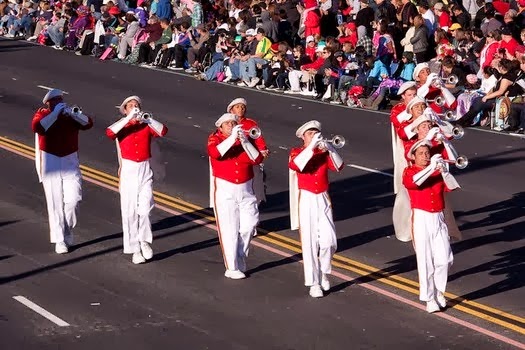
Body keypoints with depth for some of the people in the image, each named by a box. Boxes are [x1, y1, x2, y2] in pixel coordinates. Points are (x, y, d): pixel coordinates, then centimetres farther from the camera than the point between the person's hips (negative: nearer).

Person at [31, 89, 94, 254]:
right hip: (50, 162, -2)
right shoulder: (42, 115, -1)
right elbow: (37, 127, -24)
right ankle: (59, 240, 3)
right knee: (55, 202, -2)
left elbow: (88, 124, -12)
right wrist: (55, 113, -24)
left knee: (73, 199, -8)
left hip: (70, 161, 2)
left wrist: (72, 113, -25)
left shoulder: (71, 115, 5)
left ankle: (68, 230, 17)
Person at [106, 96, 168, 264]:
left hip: (145, 169, 1)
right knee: (130, 211, 0)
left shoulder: (146, 126, 7)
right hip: (128, 170, -1)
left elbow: (163, 131, -12)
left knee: (145, 208, -11)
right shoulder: (122, 126, 3)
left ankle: (144, 240, 13)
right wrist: (128, 118, -25)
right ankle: (135, 249, 7)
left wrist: (147, 119, -23)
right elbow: (109, 132, -20)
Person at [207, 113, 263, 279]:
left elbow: (257, 159, -5)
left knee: (248, 225, -2)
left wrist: (244, 141, -16)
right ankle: (232, 268, -2)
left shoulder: (246, 139, 10)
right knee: (229, 229, -5)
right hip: (225, 190, -3)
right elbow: (215, 153, -22)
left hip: (245, 190, 3)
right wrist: (232, 138, -26)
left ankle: (240, 260, 19)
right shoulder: (215, 139, 1)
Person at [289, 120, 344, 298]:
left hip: (323, 199, 3)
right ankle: (314, 283, 1)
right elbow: (295, 165, -23)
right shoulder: (297, 152, 1)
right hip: (306, 200, -2)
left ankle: (323, 272, 18)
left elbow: (338, 166, -9)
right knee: (310, 242, -4)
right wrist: (311, 147, -28)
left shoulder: (323, 153, 9)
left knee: (329, 241, -7)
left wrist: (330, 148, -24)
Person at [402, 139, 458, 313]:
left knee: (444, 258, -3)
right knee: (425, 260, -4)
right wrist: (431, 168, -27)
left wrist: (444, 171, -18)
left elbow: (451, 187, -2)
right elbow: (411, 182, -21)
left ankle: (439, 291, 19)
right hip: (421, 219, -3)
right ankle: (429, 298, 3)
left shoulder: (437, 171, 13)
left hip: (438, 218, 3)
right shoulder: (410, 171, 3)